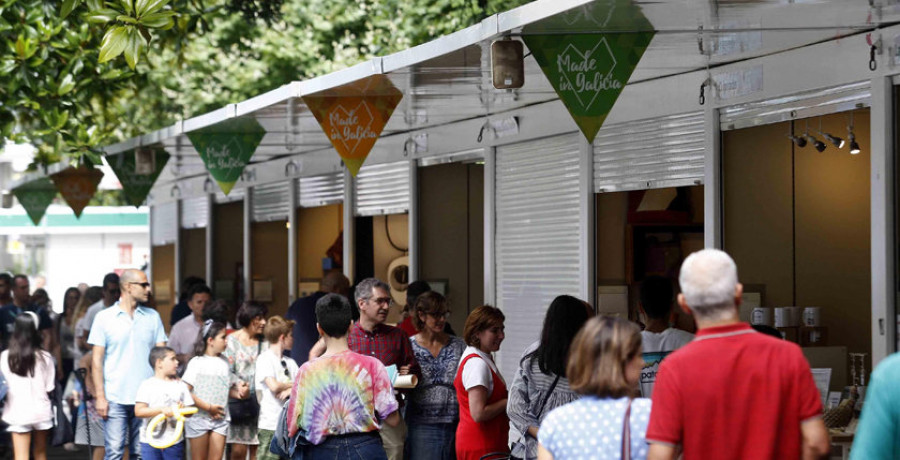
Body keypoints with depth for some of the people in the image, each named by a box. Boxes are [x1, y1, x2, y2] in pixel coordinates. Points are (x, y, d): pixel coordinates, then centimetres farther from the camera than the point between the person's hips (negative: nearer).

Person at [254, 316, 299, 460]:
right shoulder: (265, 359, -7)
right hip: (271, 425, -7)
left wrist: (291, 390, -12)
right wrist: (293, 384, -1)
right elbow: (274, 386, -18)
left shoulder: (290, 362, 14)